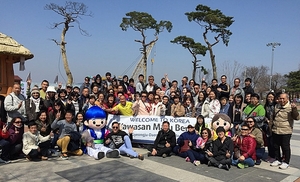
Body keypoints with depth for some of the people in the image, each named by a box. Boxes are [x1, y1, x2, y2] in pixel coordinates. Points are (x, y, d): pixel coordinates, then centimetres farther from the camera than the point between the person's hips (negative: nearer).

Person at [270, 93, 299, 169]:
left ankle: (286, 162, 17)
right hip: (275, 131, 6)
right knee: (276, 146, 14)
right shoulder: (276, 106, 10)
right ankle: (278, 160, 29)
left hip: (286, 131, -6)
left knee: (285, 147, 3)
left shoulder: (290, 107, -9)